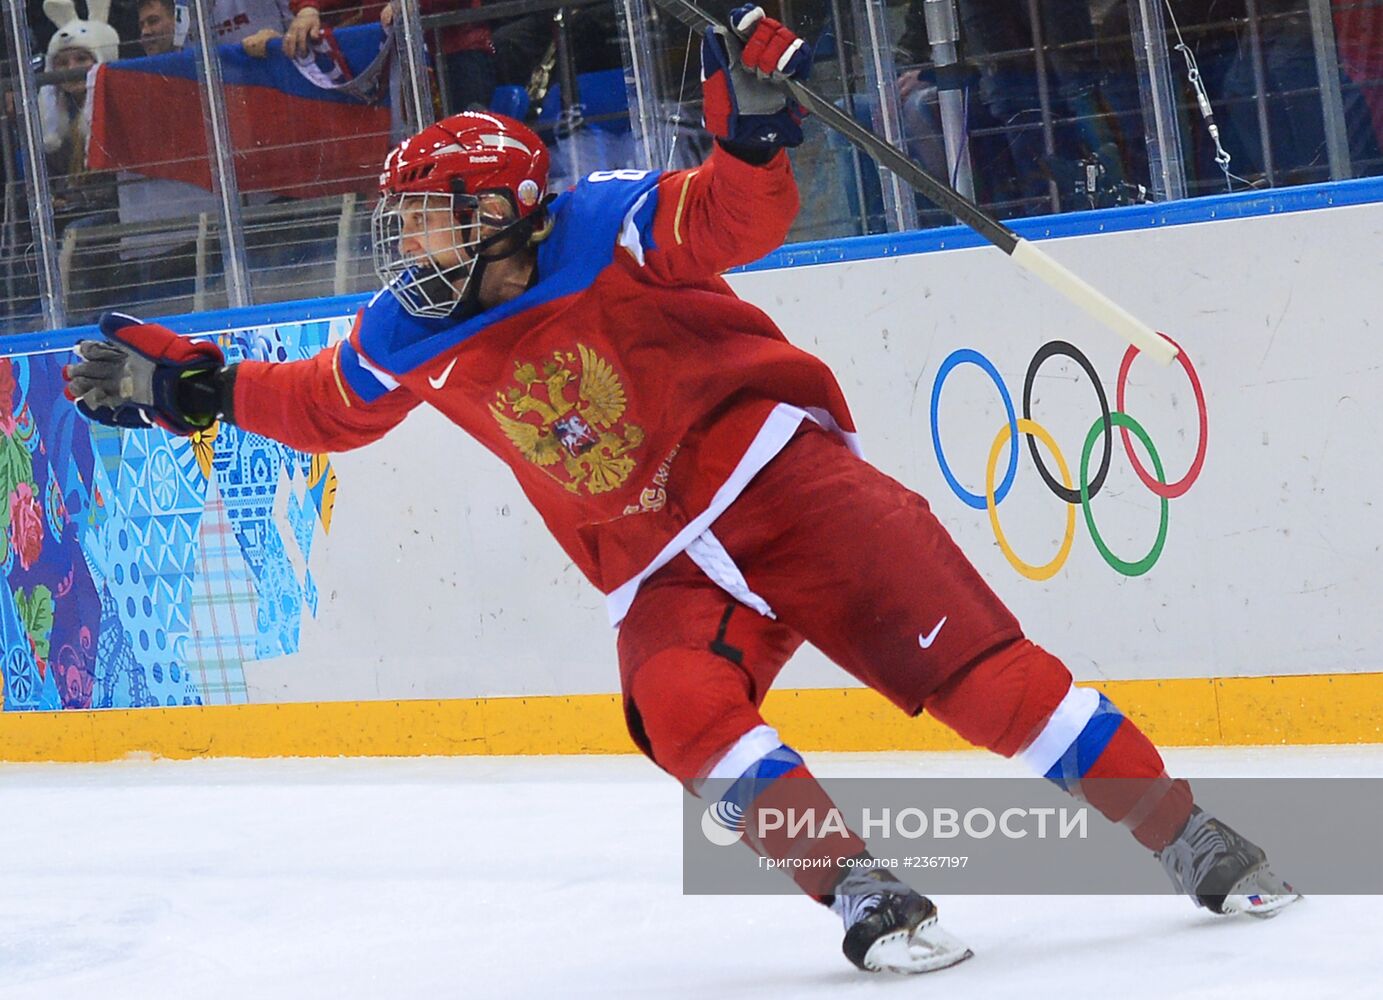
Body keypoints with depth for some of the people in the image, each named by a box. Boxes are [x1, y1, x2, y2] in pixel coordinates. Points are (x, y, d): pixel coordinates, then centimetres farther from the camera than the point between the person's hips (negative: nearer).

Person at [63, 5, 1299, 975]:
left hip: (778, 475, -4)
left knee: (967, 658, -16)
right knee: (682, 706, -28)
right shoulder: (416, 337, 5)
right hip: (658, 567, 4)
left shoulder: (607, 230, -11)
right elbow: (327, 405, 21)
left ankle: (1191, 842, -9)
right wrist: (190, 385, 13)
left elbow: (737, 219, -21)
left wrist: (753, 129, -40)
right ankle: (869, 899, -24)